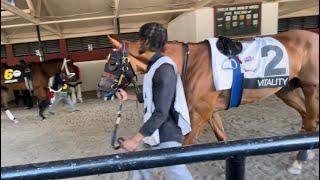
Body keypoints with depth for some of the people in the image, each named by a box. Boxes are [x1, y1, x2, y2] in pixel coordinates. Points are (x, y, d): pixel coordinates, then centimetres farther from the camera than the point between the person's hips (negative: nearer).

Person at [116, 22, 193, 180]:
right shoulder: (154, 65, 7)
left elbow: (161, 113, -27)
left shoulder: (164, 69, -24)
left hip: (166, 137, -10)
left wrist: (136, 139, -24)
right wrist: (129, 97, 15)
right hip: (154, 132, 10)